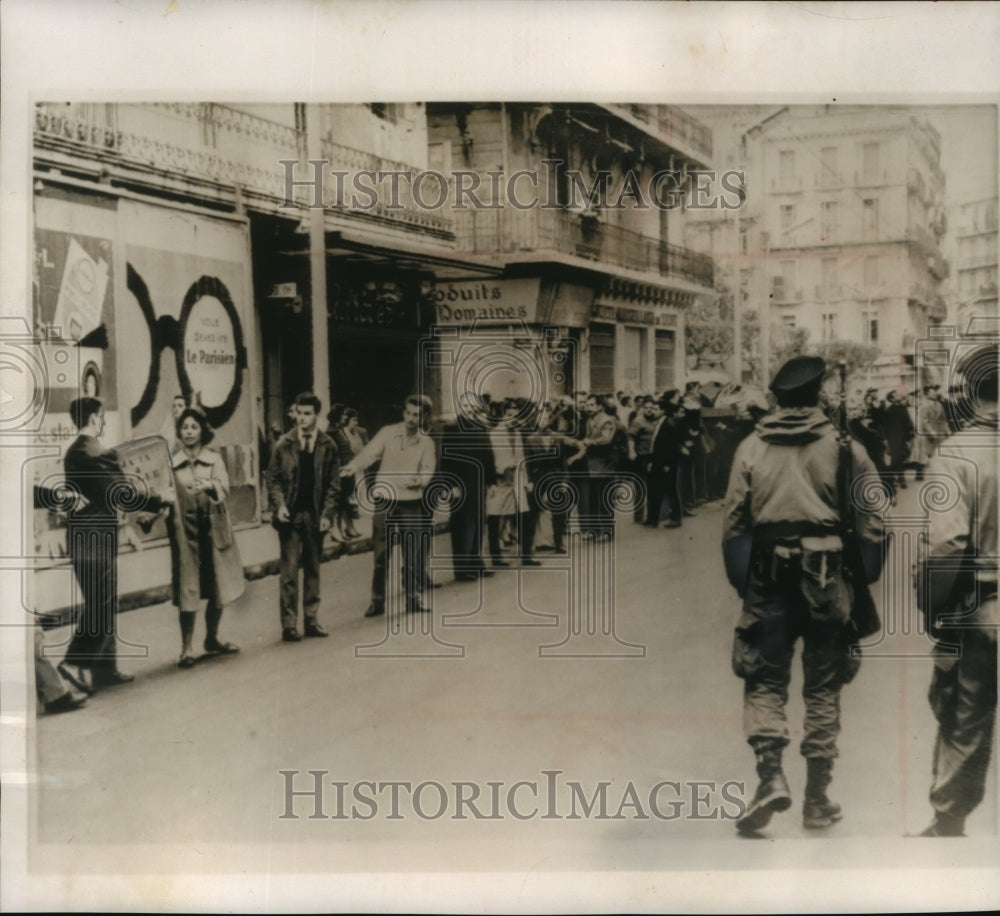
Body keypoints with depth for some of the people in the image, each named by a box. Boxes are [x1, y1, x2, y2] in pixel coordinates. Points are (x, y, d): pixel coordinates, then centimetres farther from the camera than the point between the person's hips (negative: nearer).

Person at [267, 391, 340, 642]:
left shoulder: (327, 446, 3)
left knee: (313, 569, 8)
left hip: (315, 515, 1)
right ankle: (289, 625, 0)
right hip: (290, 514, -1)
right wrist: (279, 505, -10)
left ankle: (311, 620, 15)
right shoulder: (283, 444, 1)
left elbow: (333, 483, 4)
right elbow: (273, 478, 4)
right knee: (289, 569, -3)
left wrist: (327, 514, -4)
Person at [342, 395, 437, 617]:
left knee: (414, 552, 2)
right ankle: (377, 600, 13)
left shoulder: (427, 443, 4)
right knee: (380, 554, 4)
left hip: (411, 502, 1)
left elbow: (427, 471, -4)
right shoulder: (387, 433, -2)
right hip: (384, 501, -1)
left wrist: (418, 480, -27)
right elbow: (368, 454, -13)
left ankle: (415, 598, 15)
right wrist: (351, 468, -32)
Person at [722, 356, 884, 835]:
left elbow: (734, 523, 2)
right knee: (823, 687, 9)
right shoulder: (843, 446, -2)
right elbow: (871, 523, -1)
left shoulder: (751, 446, 1)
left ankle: (771, 776, -11)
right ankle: (817, 799, 15)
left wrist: (741, 581, 12)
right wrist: (863, 578, 10)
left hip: (769, 579, 0)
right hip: (829, 577, 0)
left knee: (764, 680, 8)